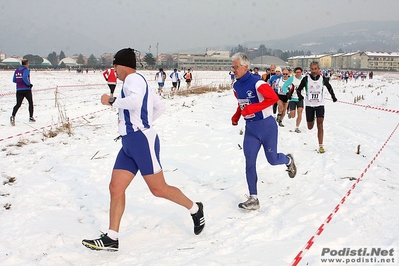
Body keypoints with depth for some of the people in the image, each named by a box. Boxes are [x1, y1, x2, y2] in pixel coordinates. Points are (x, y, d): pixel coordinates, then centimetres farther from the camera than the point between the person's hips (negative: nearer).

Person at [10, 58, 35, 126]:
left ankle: (13, 116, -20)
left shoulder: (17, 70, 10)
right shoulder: (26, 70, -10)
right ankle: (31, 117, 20)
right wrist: (29, 84, -15)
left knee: (18, 104, 3)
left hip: (19, 90, 5)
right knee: (30, 103, 15)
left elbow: (14, 80, 13)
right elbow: (24, 77, -26)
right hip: (26, 89, -5)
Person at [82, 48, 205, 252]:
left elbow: (135, 101, -30)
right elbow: (160, 107, 30)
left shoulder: (134, 78, -8)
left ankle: (195, 209, 19)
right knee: (116, 188, 2)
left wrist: (111, 101, -17)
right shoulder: (136, 82, 23)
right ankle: (111, 238, 4)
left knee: (158, 189, -2)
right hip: (129, 144, 10)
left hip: (142, 141, -10)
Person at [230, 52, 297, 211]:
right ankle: (253, 199, 3)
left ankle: (288, 160, 45)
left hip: (266, 126, -6)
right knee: (249, 162, -2)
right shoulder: (236, 86, 4)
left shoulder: (257, 83, -20)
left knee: (272, 160, 7)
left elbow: (274, 98, -25)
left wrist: (252, 108, -28)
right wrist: (236, 116, 4)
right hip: (250, 128, 6)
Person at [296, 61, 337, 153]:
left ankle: (321, 146, -14)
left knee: (320, 124, -14)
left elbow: (329, 87, 16)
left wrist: (333, 96, 5)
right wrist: (300, 95, -23)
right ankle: (312, 119, 49)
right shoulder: (306, 78, -8)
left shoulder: (323, 79, -3)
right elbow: (299, 89, -2)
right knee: (310, 127, 10)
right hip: (309, 105, 0)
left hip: (320, 104, 0)